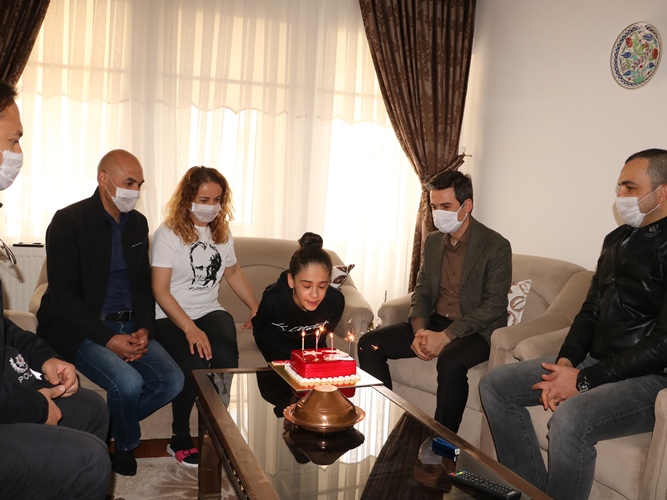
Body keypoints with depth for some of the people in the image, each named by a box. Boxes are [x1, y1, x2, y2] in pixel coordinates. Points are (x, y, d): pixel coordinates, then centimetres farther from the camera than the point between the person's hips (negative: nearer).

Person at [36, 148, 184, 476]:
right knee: (128, 383, -27)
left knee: (172, 381, -12)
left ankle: (109, 424, 13)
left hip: (129, 325, 6)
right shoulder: (68, 221, -10)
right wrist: (108, 339, -20)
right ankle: (126, 444, 6)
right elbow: (63, 294, -13)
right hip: (82, 328, -6)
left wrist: (144, 328, -5)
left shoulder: (138, 223, 9)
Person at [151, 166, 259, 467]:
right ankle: (180, 439, -8)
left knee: (226, 354, -30)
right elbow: (160, 290, -12)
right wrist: (190, 329, -23)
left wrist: (257, 309, 17)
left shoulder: (222, 232, 11)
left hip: (210, 312, 4)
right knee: (193, 361, -32)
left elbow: (233, 272, 26)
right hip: (171, 317, -4)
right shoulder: (168, 233, -7)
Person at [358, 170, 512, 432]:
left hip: (475, 331, -6)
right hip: (434, 323, 6)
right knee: (370, 343, -10)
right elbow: (421, 291, 12)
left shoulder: (496, 246, -11)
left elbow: (495, 305, -16)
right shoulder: (432, 241, 10)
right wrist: (420, 330, -9)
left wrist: (446, 336, -23)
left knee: (450, 361, -38)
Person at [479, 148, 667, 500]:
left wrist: (584, 380, -19)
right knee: (494, 384, 1)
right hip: (595, 362, 9)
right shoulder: (617, 239, 13)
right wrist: (565, 362, -3)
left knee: (569, 418, -36)